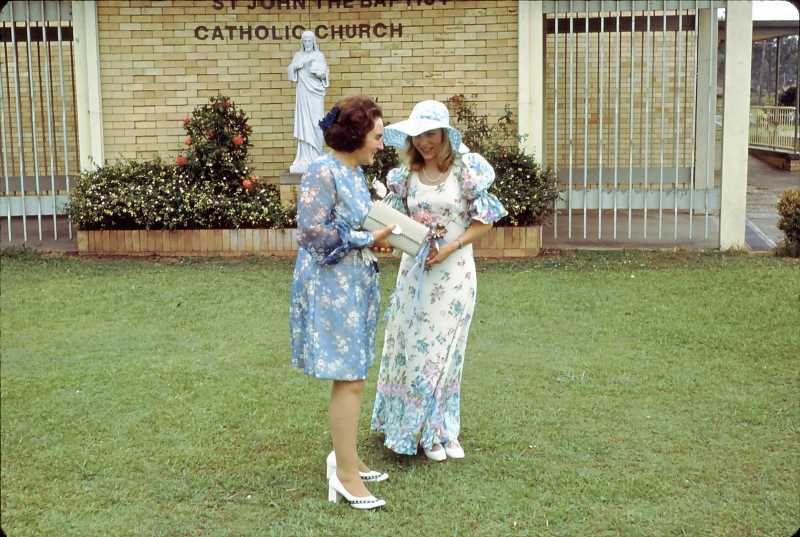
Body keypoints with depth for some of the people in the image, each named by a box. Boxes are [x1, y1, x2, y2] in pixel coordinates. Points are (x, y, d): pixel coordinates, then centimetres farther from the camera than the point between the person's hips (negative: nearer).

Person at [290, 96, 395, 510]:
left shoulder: (355, 172, 12)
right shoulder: (323, 172, -16)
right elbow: (313, 231, -20)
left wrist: (377, 237, 3)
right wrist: (368, 239, -15)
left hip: (355, 284, 9)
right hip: (331, 287, -9)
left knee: (350, 377, 15)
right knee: (348, 380, -6)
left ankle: (345, 458, 28)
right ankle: (346, 475, 4)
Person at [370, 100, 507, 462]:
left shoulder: (466, 170, -7)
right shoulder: (406, 175, 4)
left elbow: (485, 221, -5)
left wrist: (451, 247, -15)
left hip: (454, 272, -3)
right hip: (415, 270, 3)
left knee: (443, 350, 6)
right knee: (413, 346, 5)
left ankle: (443, 430, 22)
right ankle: (423, 430, 19)